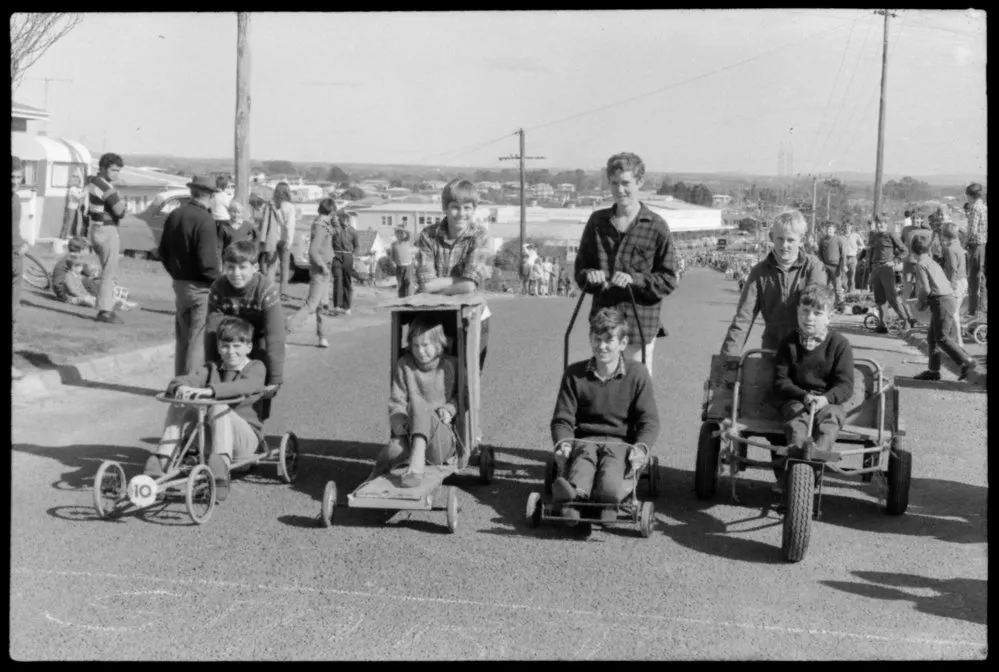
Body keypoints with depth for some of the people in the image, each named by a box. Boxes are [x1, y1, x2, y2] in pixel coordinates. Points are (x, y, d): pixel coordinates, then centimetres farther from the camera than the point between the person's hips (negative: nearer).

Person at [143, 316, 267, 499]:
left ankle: (221, 466, -51)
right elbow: (188, 379, -5)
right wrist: (181, 387, -32)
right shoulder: (211, 368, 14)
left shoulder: (255, 367, -1)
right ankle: (161, 461, -20)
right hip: (210, 435, 5)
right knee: (178, 407, -16)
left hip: (245, 436, -4)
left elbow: (245, 386, -26)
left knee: (219, 409, -34)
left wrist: (208, 390, -40)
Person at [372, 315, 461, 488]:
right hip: (410, 432, 2)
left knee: (419, 404, -35)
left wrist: (449, 409, -2)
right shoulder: (404, 365, 8)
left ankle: (417, 461, -50)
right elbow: (396, 401, 9)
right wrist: (398, 420, -13)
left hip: (442, 437, -2)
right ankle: (375, 480, -2)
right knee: (395, 449, -36)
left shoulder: (451, 365, 6)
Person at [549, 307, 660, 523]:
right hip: (585, 440, -1)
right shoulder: (574, 374, 11)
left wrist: (641, 448, -18)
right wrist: (563, 442, -13)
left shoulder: (638, 375, 7)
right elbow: (563, 418, 10)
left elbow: (649, 421, 3)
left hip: (622, 443, 1)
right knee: (579, 472, -40)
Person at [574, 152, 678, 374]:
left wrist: (635, 279, -20)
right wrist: (589, 275, -9)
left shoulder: (656, 227, -4)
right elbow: (581, 267, 15)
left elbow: (668, 281, -4)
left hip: (640, 324, -4)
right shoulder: (598, 221, 9)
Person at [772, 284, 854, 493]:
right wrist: (804, 396, -18)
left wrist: (826, 398, -25)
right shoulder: (789, 343, 7)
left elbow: (845, 385, -3)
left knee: (829, 417, -33)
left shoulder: (839, 343, 3)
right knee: (796, 416, -33)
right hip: (796, 399, 0)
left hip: (828, 401, 0)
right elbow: (780, 382, 1)